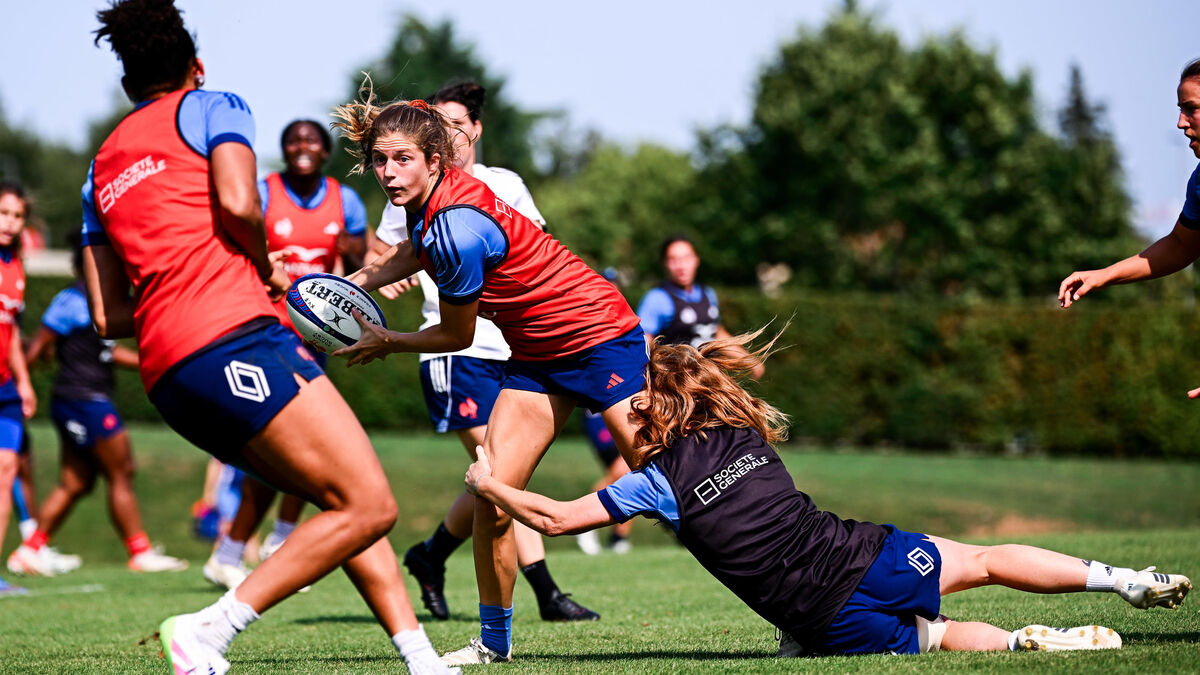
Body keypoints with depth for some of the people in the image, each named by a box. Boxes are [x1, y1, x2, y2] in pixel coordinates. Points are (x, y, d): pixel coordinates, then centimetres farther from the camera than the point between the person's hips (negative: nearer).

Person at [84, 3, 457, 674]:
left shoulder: (102, 166, 26)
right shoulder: (213, 106, 10)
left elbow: (108, 316, 21)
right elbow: (236, 203, -11)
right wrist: (268, 268, 8)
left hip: (167, 378, 8)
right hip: (236, 337, -8)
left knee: (346, 502, 14)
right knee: (370, 506, -10)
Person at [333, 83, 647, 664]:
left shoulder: (456, 229, -28)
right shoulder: (428, 202, -2)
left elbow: (455, 336, -14)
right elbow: (411, 255, 24)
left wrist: (386, 343, 0)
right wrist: (348, 284, 13)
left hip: (598, 334, -9)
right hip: (536, 353, 9)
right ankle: (493, 640, 10)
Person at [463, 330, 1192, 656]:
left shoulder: (656, 484, -3)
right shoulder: (745, 434, 11)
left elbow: (559, 517, 1)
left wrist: (494, 484, 16)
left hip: (827, 619, -3)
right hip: (865, 556, 3)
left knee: (936, 635, 18)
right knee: (983, 560, 22)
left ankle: (1028, 642, -10)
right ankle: (1121, 579, 14)